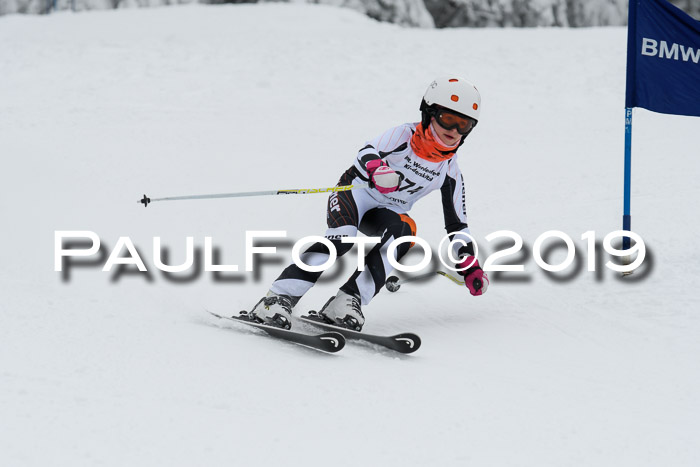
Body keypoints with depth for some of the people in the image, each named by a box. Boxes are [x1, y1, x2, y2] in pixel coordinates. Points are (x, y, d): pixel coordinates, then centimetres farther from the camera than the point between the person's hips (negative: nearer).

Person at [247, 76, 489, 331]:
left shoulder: (450, 172, 1)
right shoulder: (404, 135, -12)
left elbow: (456, 223, 12)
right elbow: (367, 152, -29)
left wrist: (470, 264, 2)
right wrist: (377, 168, -53)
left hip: (388, 213, 4)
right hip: (357, 194, -4)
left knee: (405, 227, -30)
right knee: (343, 236, -34)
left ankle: (349, 299, -39)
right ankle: (280, 296, -38)